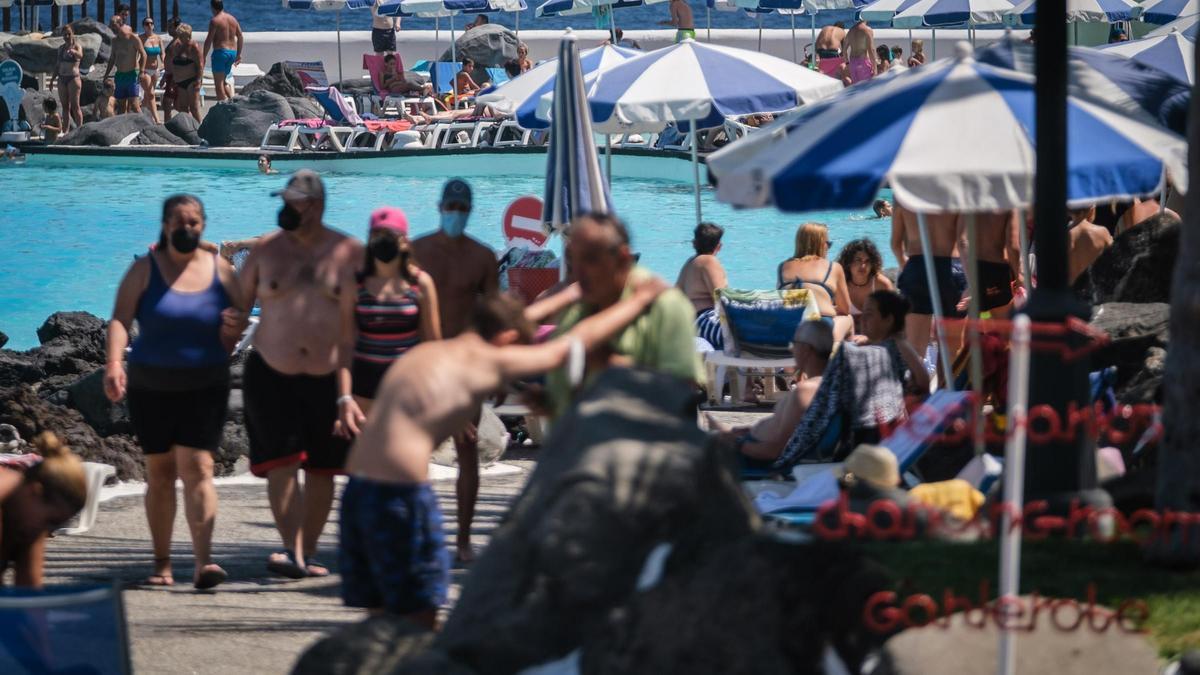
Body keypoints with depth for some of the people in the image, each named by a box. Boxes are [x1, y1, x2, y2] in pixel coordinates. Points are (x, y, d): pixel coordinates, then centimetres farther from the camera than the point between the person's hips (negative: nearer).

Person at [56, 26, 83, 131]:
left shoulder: (77, 46, -4)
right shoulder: (61, 48, 14)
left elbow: (80, 55, -26)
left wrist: (74, 52, -48)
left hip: (73, 78, -6)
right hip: (62, 79, 6)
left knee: (75, 106, -8)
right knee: (65, 106, 7)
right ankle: (65, 130, 9)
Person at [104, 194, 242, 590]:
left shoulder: (220, 271, 3)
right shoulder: (145, 270, -1)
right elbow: (120, 319, -12)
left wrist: (231, 335, -6)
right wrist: (114, 363, -27)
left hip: (204, 387, -1)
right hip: (151, 387, 1)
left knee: (197, 468, -13)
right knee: (160, 474, 8)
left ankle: (204, 563, -22)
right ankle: (162, 564, 17)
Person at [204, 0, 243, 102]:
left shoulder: (215, 21, -10)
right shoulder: (232, 19, 11)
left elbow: (209, 40, -13)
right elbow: (240, 37, 14)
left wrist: (204, 57, -9)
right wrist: (238, 54, 21)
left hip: (220, 51, -7)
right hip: (232, 52, 7)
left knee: (218, 83, -2)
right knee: (224, 81, 20)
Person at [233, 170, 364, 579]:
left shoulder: (349, 254, 0)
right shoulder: (266, 250, 4)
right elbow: (239, 307, 11)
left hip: (329, 377, 0)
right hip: (272, 375, 0)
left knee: (321, 469, 6)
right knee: (282, 461, -14)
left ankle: (308, 553, 17)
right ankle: (292, 552, -18)